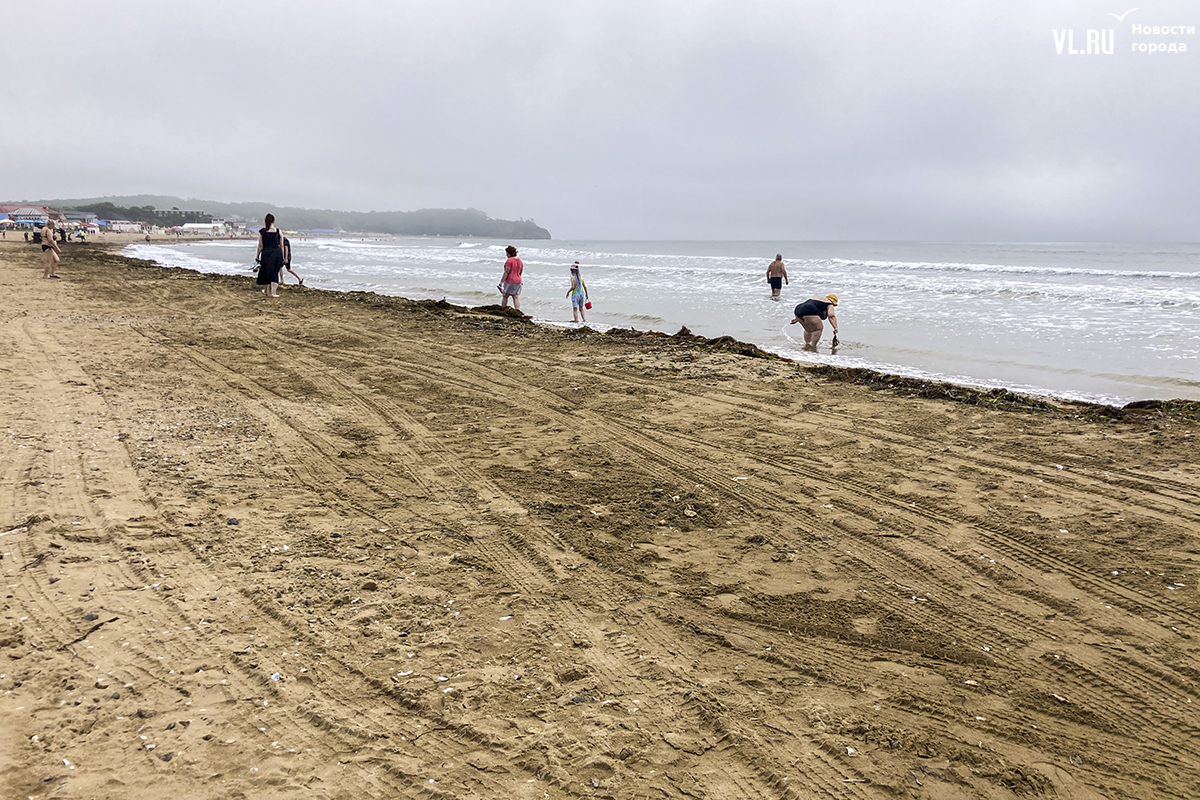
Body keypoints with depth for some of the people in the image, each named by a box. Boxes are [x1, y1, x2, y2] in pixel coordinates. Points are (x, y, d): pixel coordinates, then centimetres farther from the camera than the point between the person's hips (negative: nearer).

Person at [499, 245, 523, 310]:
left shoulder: (509, 260, -14)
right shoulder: (520, 261, 9)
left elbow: (506, 272, -18)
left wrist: (501, 282, -16)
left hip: (509, 281, -7)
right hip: (518, 281, 7)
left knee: (505, 296, 6)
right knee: (516, 297, 4)